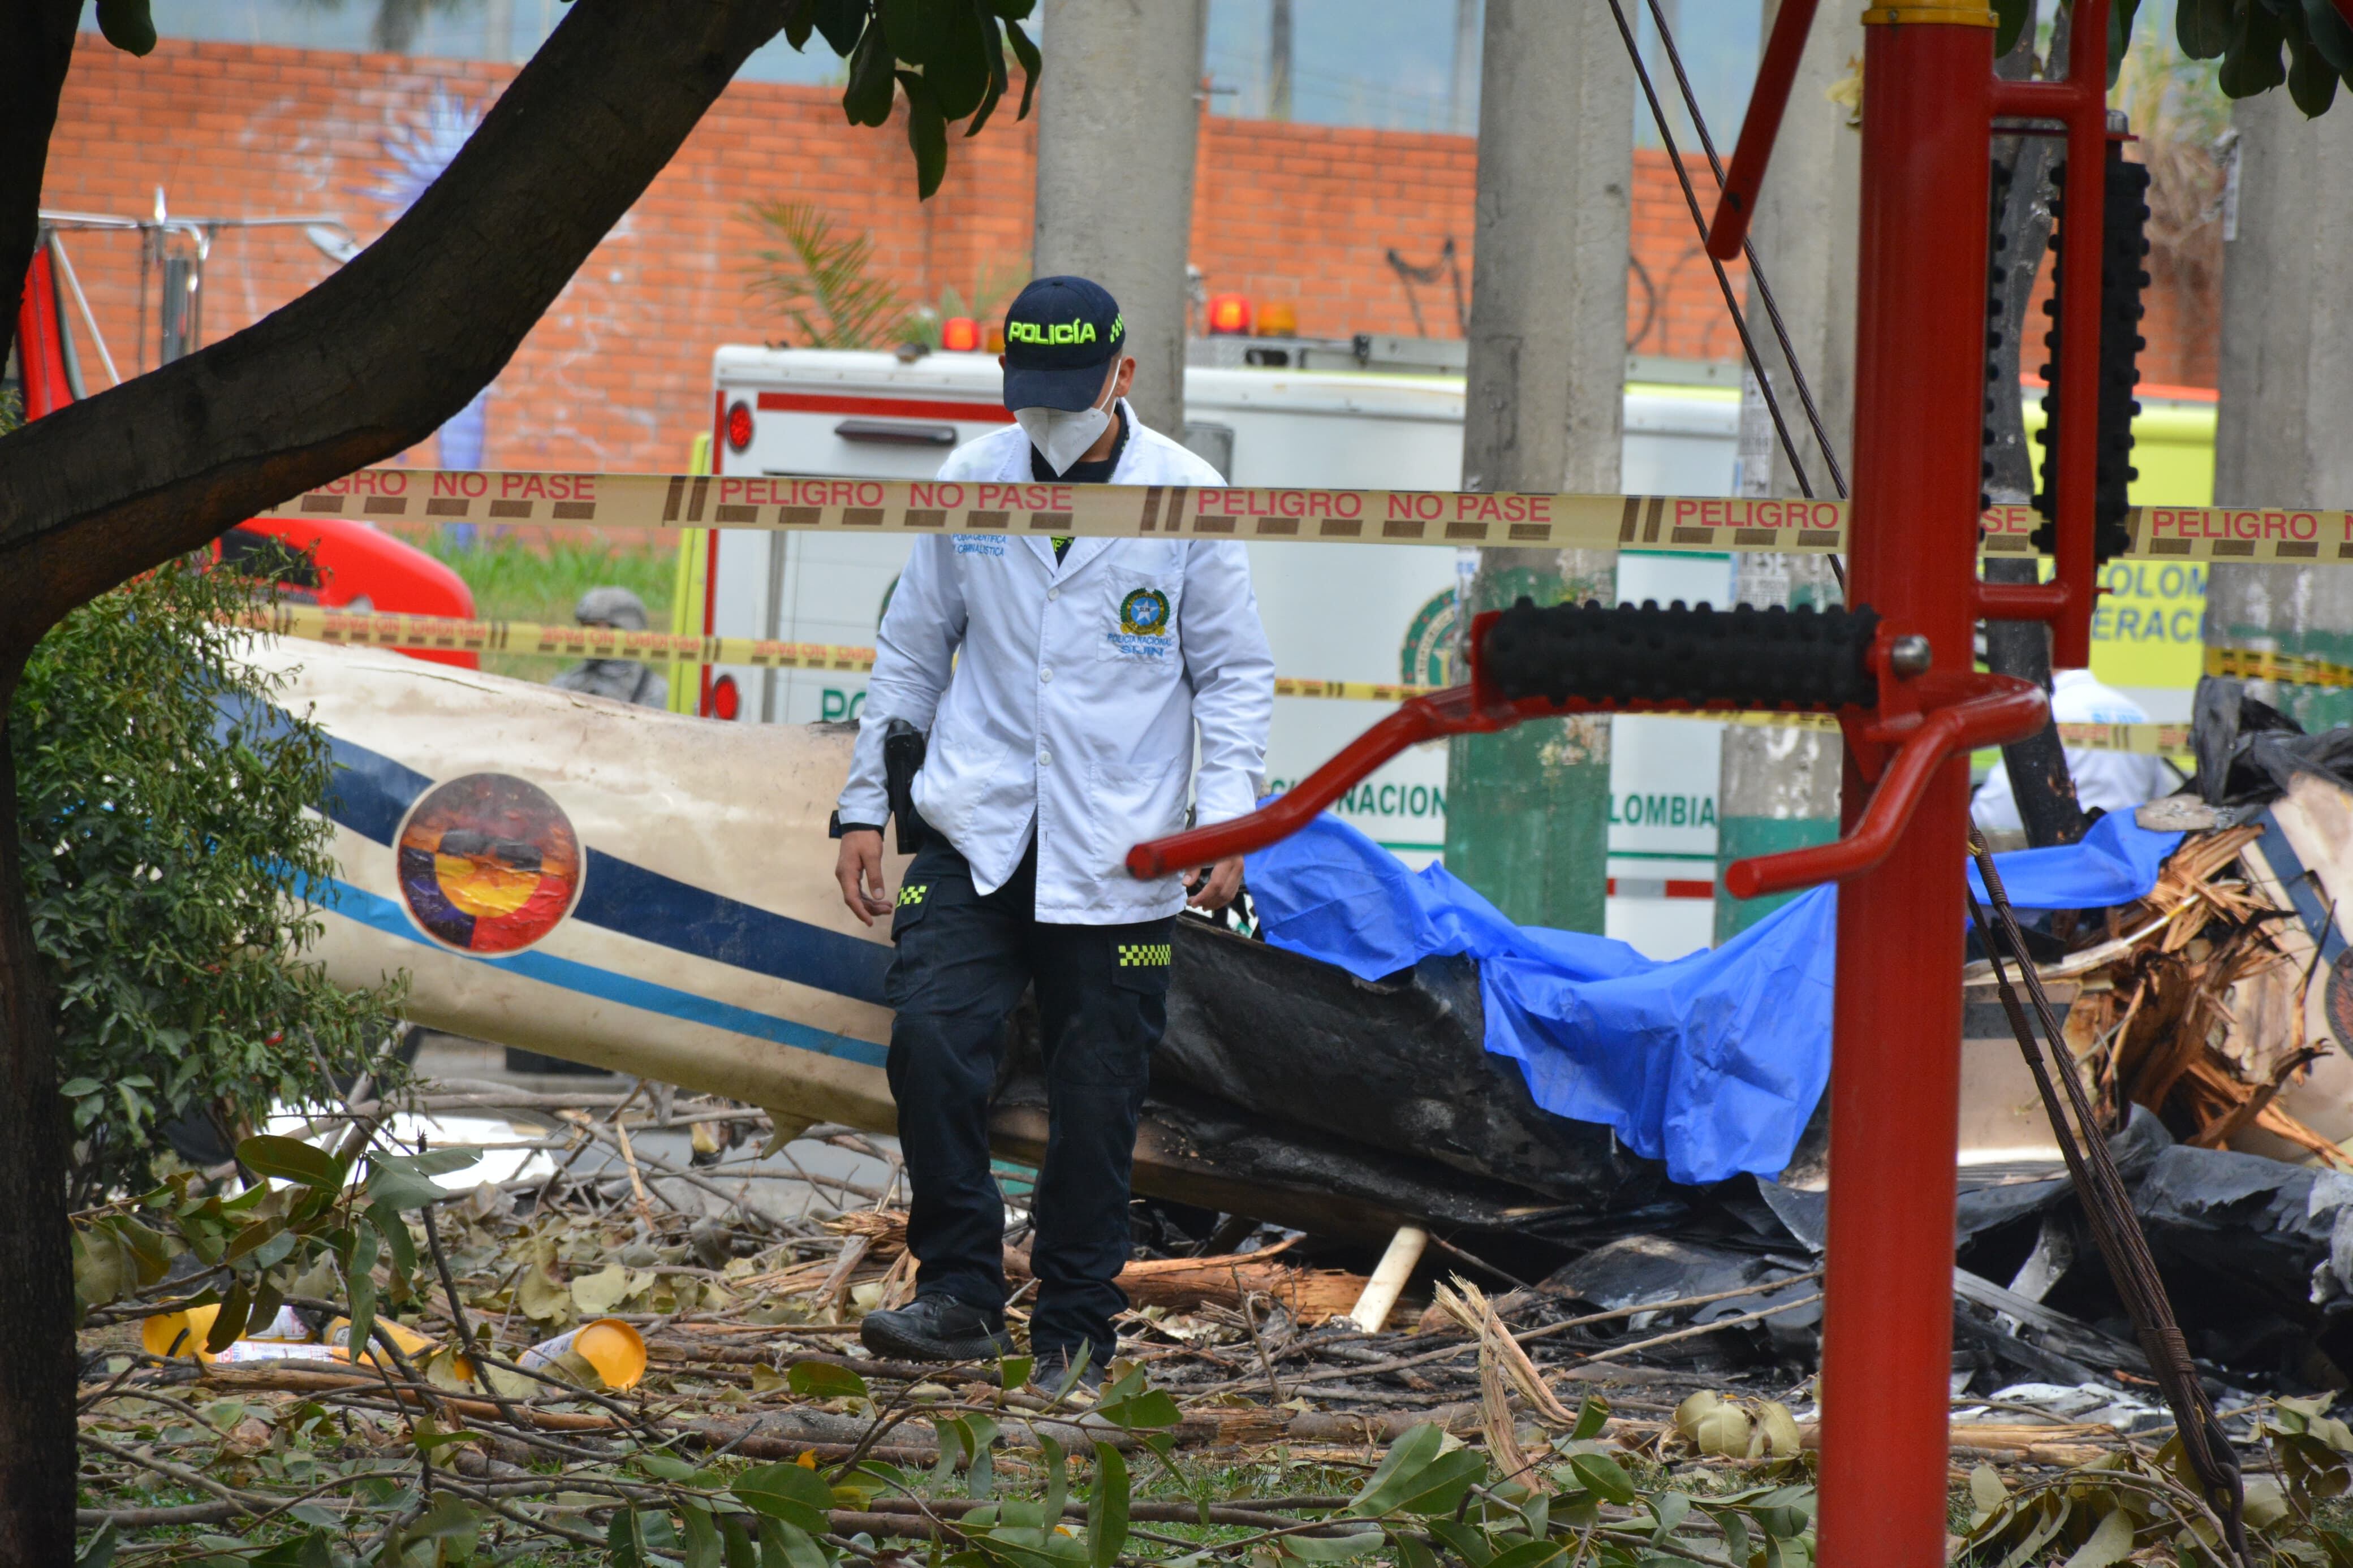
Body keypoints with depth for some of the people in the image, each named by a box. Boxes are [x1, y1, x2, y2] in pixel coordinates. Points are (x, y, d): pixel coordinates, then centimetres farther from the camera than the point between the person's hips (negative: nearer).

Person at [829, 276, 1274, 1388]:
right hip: (978, 836, 2)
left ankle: (1074, 1330, 15)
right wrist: (865, 807, 11)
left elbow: (1235, 671, 4)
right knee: (930, 1038, -17)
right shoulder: (967, 483, 4)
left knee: (1095, 1101, 2)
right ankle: (960, 1292, -7)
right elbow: (911, 655, 14)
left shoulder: (1188, 496, -2)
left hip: (1117, 856, -1)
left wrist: (1224, 815, -9)